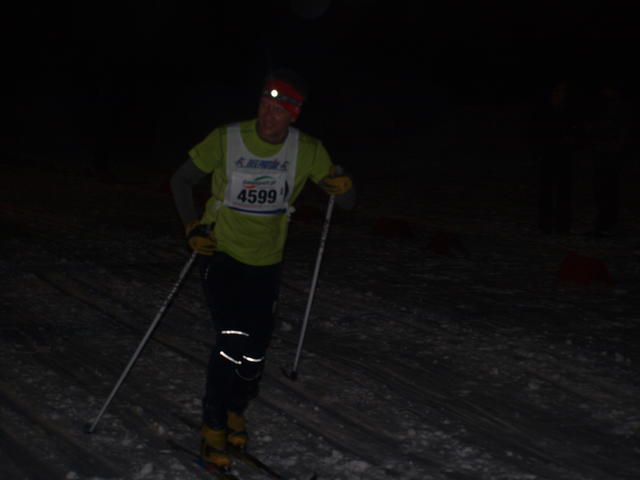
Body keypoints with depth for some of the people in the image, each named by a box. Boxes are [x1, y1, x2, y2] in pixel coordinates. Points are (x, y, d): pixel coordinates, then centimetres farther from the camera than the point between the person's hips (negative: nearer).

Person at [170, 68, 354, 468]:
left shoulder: (307, 151, -10)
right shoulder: (227, 141, -15)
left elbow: (349, 202, -6)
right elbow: (182, 180, 0)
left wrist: (343, 187, -29)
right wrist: (193, 227, -11)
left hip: (266, 262, 3)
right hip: (222, 254, -3)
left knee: (255, 351, 9)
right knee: (232, 340, -17)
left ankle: (235, 411, 38)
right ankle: (213, 428, 2)